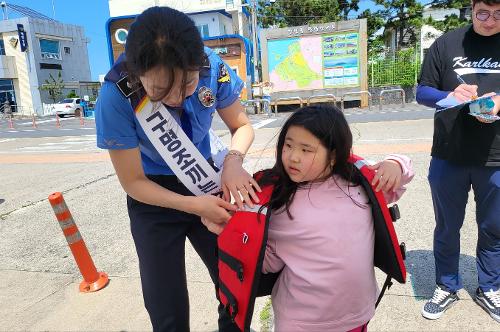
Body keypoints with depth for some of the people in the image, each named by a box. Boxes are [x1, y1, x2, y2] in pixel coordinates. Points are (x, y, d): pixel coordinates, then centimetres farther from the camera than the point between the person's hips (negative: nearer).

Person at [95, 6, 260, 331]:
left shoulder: (212, 67, -23)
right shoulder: (116, 97, -27)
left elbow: (242, 126, -6)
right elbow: (133, 182, -17)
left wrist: (234, 160, -27)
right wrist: (192, 205, -28)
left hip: (206, 183, 2)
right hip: (154, 198, -1)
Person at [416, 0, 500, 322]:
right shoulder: (447, 44, 0)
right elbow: (423, 92, 1)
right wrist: (450, 96, -19)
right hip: (449, 157, 0)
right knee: (447, 227, 12)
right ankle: (447, 287, 32)